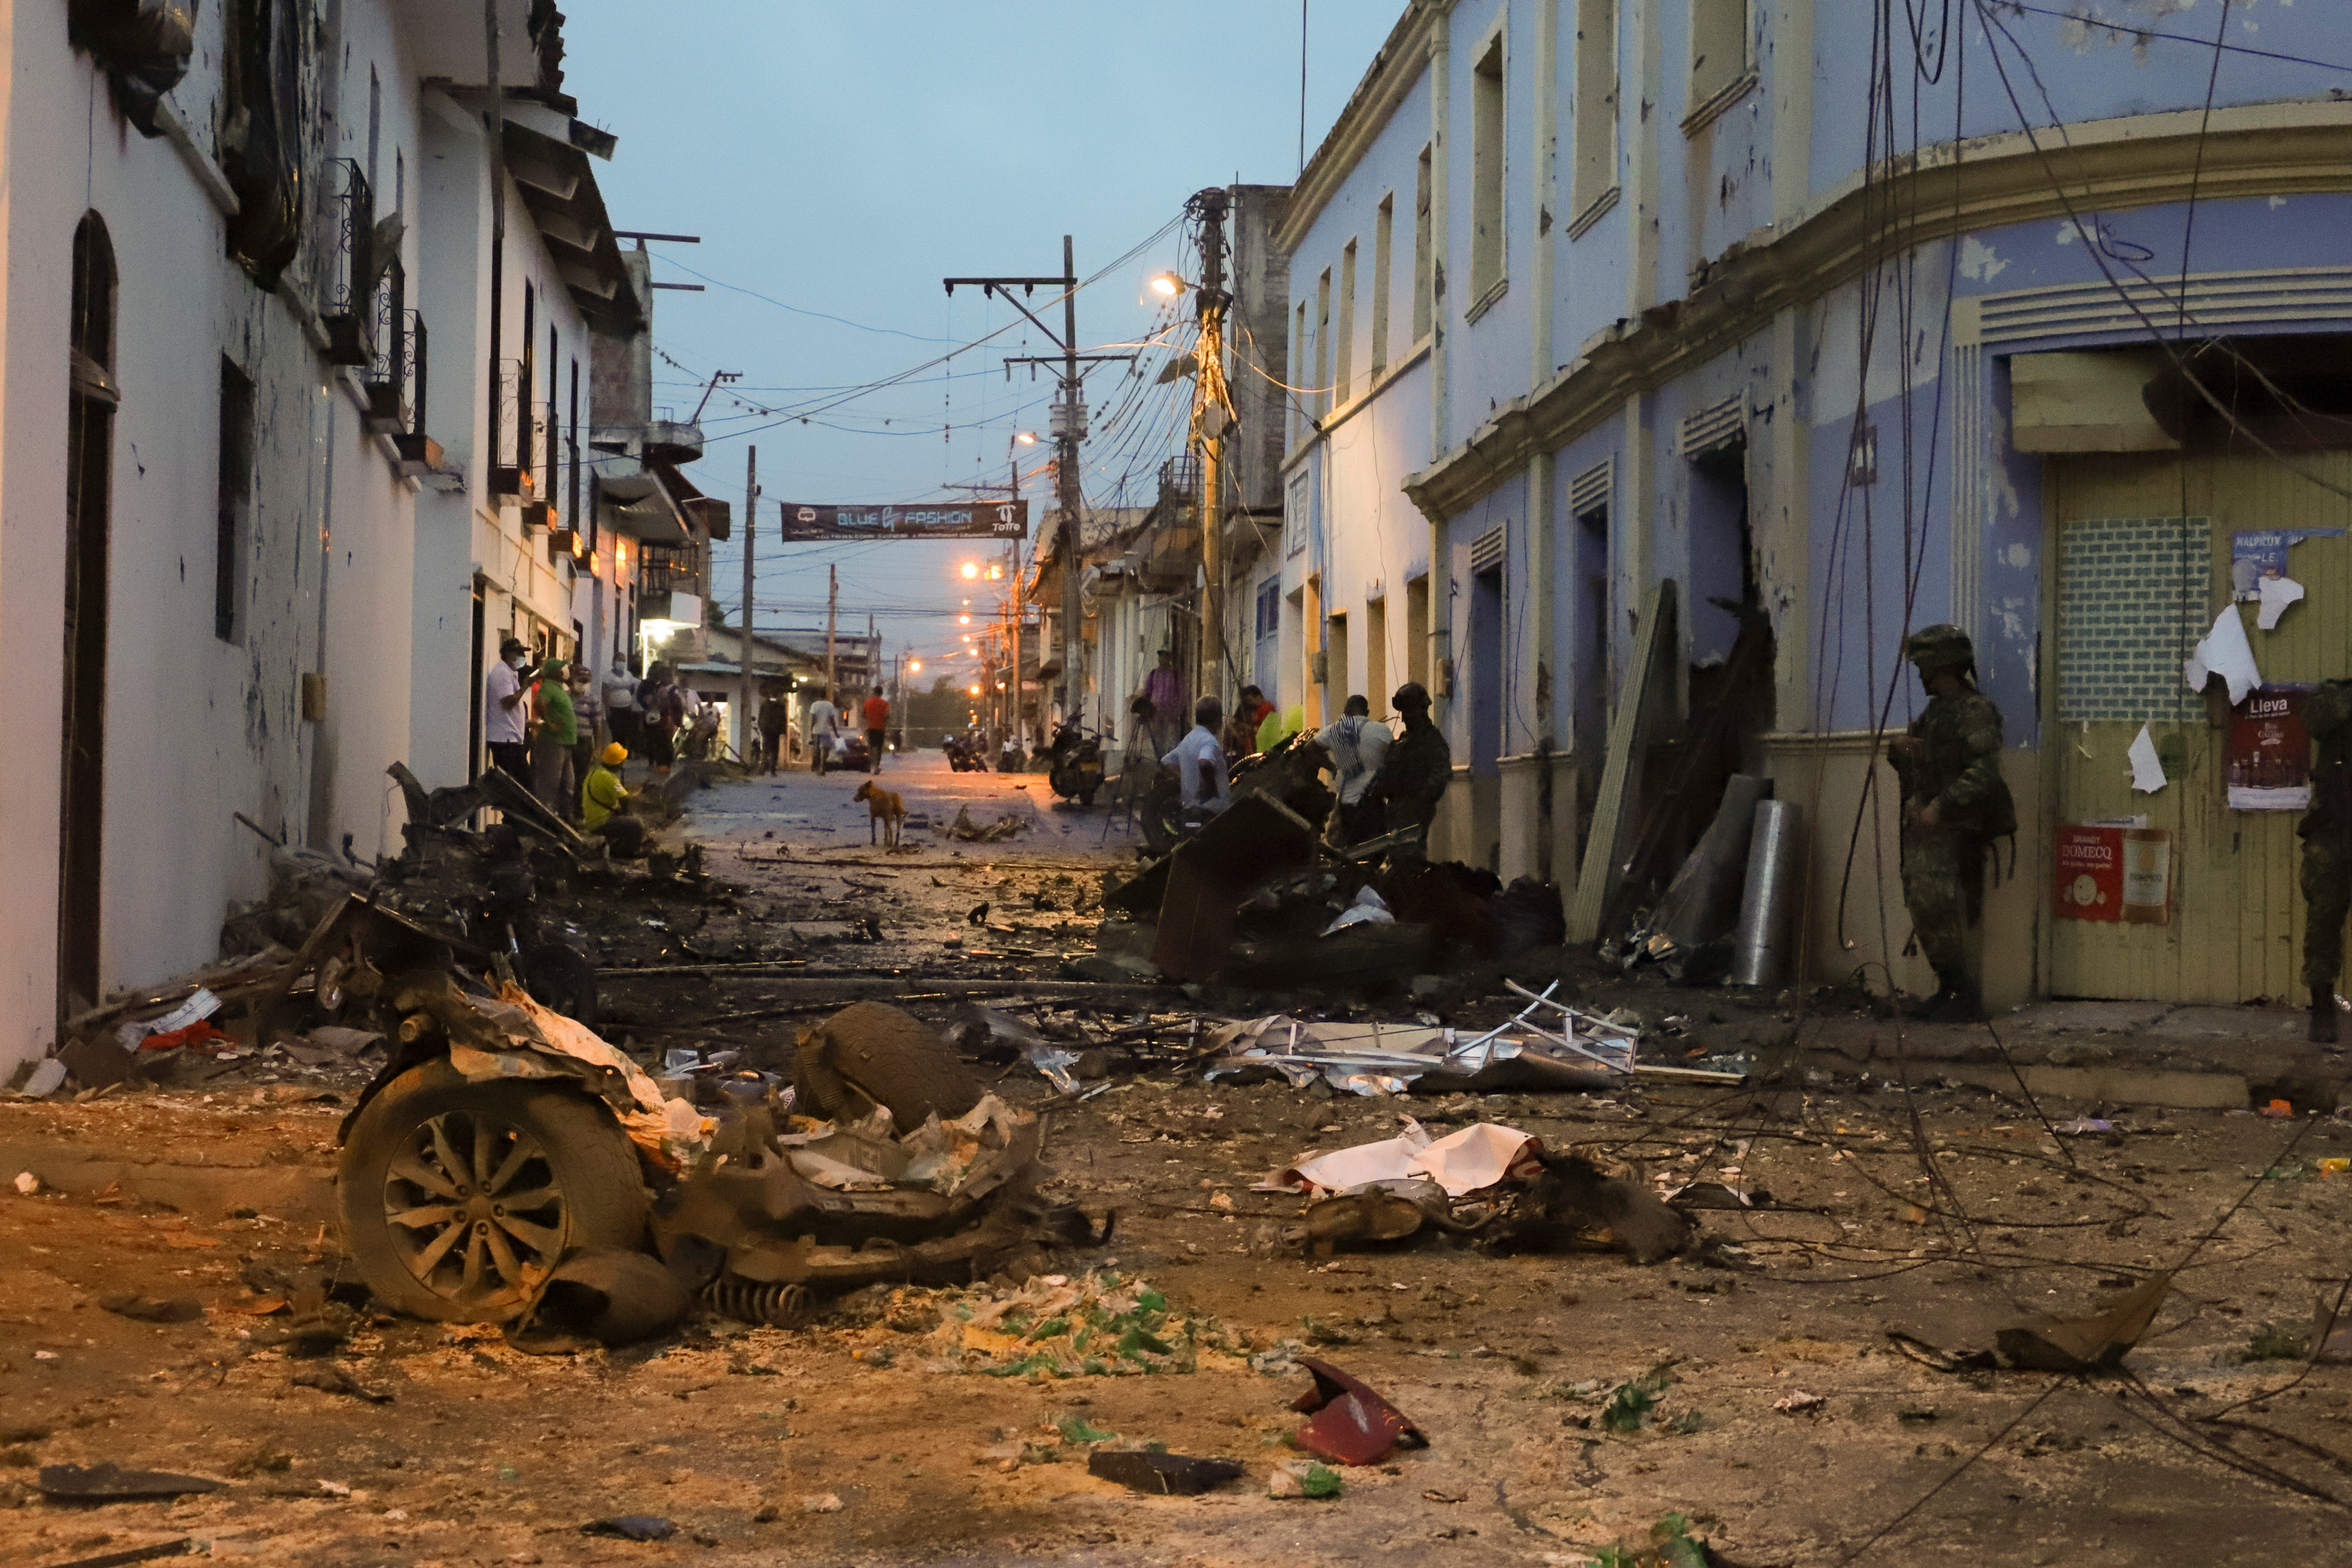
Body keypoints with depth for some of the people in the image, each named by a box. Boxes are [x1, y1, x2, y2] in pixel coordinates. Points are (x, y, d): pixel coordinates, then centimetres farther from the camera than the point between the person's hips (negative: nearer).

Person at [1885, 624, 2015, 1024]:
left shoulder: (1976, 711, -11)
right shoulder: (1934, 711, 19)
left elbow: (1984, 771, -21)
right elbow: (1907, 764, 26)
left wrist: (1941, 805, -25)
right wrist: (1897, 748, 2)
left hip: (1955, 830, -9)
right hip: (1924, 827, 9)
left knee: (1940, 913, -13)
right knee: (1925, 911, 9)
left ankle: (1965, 998, -6)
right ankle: (1950, 990, 17)